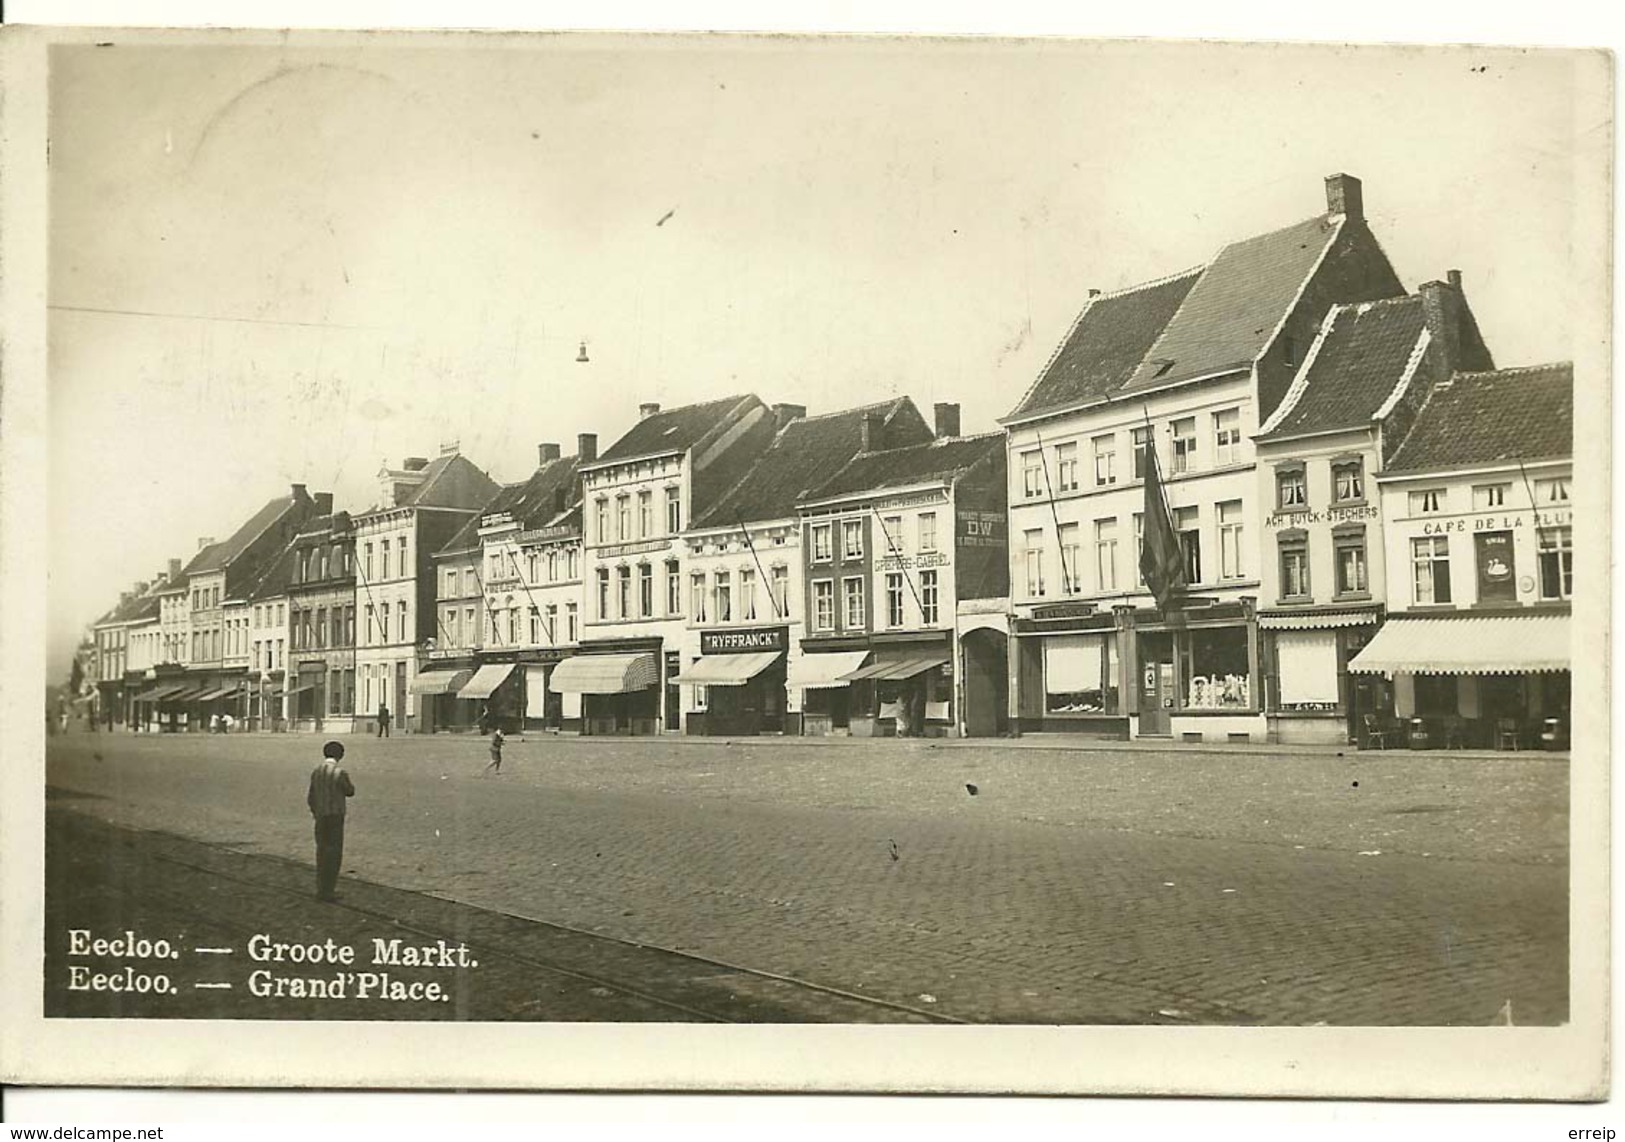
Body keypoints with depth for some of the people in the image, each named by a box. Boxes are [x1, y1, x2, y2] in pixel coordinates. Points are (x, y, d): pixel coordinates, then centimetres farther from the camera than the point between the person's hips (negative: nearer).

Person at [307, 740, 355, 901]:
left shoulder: (316, 772, 4)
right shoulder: (340, 773, -15)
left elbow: (310, 798, 10)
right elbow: (350, 791, -1)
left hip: (320, 817, 6)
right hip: (335, 816, -6)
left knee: (322, 852, 15)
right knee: (334, 853, 0)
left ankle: (320, 889, 20)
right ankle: (327, 890, -1)